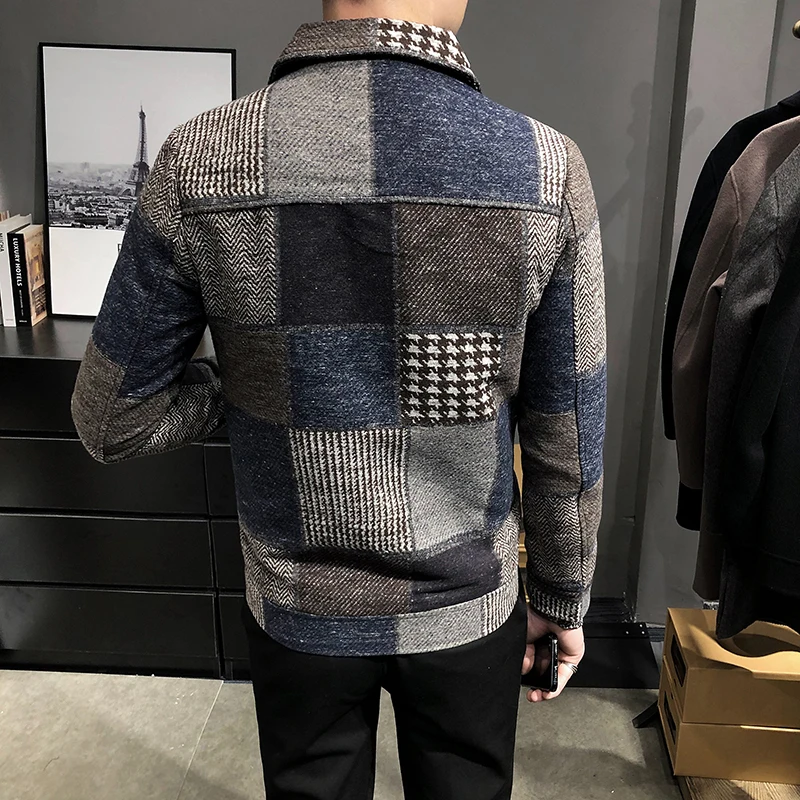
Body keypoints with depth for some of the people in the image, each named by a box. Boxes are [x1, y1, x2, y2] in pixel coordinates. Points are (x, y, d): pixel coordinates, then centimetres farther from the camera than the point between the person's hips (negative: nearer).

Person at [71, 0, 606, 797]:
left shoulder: (199, 163, -17)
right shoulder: (546, 170, -17)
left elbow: (110, 421, -8)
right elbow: (567, 445, -9)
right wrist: (561, 600, 6)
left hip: (300, 612, 1)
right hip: (468, 608, 0)